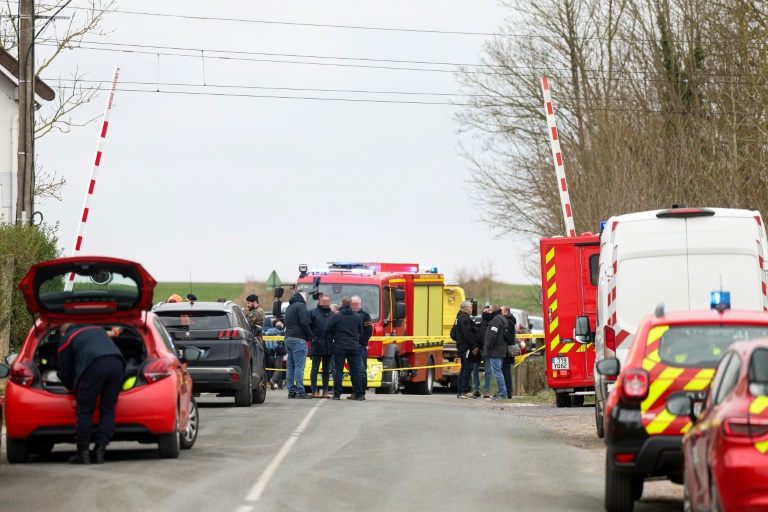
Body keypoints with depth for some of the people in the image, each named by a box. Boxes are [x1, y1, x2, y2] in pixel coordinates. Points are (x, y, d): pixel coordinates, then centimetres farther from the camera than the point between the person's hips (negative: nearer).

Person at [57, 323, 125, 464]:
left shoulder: (66, 339, 22)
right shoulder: (97, 329, 37)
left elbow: (64, 372, 22)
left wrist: (72, 387, 42)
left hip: (94, 366, -5)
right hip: (116, 362, 5)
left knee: (84, 412, 5)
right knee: (108, 411, 11)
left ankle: (83, 454, 5)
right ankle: (100, 452, 6)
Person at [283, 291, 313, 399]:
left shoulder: (289, 307, 20)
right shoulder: (301, 306, -7)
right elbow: (304, 323, -15)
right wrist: (310, 336, -4)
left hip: (288, 338, 9)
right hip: (298, 339, -9)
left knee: (291, 367, 8)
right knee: (299, 366, -9)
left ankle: (291, 391, 7)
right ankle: (300, 392, -11)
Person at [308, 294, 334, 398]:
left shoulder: (332, 314, 12)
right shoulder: (313, 313, 1)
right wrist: (314, 338, -14)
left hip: (329, 347, 4)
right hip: (317, 346, -4)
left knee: (327, 370, 9)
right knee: (315, 369, -1)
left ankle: (325, 391, 13)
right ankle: (314, 391, 0)